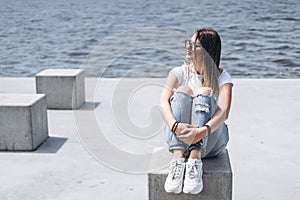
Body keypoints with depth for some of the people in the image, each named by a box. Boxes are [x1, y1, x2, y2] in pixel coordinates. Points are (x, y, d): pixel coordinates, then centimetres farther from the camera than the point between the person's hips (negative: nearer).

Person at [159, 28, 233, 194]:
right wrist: (175, 125, -36)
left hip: (211, 141, -1)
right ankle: (178, 160, -40)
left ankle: (195, 160, -41)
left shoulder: (221, 77, 0)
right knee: (182, 91, -24)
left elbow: (224, 112, -19)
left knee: (204, 92, -25)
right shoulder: (180, 73, 4)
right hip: (179, 138, 1)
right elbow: (163, 101, -15)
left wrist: (202, 132, -39)